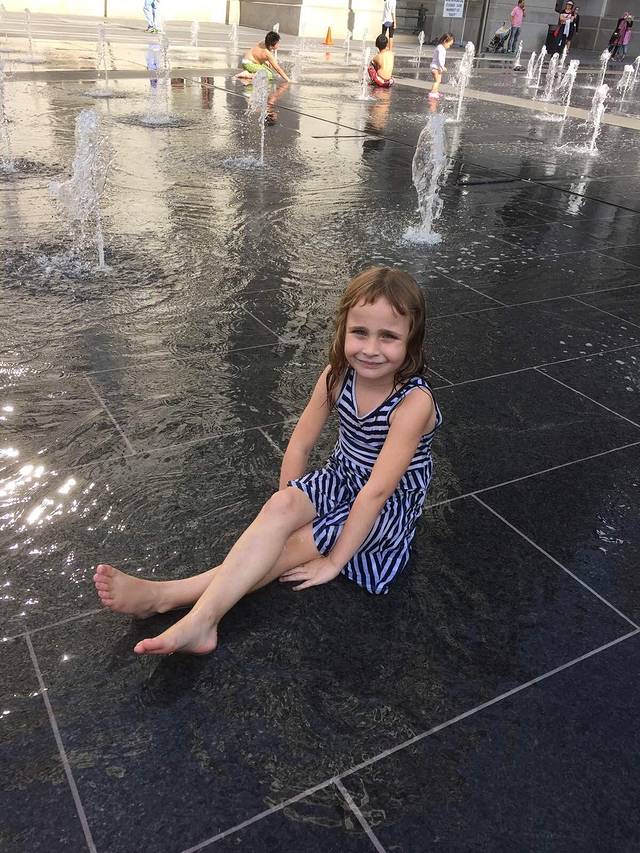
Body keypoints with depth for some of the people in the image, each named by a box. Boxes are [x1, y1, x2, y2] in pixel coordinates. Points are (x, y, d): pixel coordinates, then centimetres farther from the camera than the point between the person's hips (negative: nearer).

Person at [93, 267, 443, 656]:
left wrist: (334, 561, -24)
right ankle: (202, 619, -32)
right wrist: (288, 511, -6)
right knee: (277, 509, -26)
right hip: (340, 481, 5)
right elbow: (300, 445, -3)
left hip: (392, 506, -4)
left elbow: (377, 490, -28)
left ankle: (168, 595, -27)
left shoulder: (413, 401, -28)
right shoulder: (338, 375, -11)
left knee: (294, 547, -23)